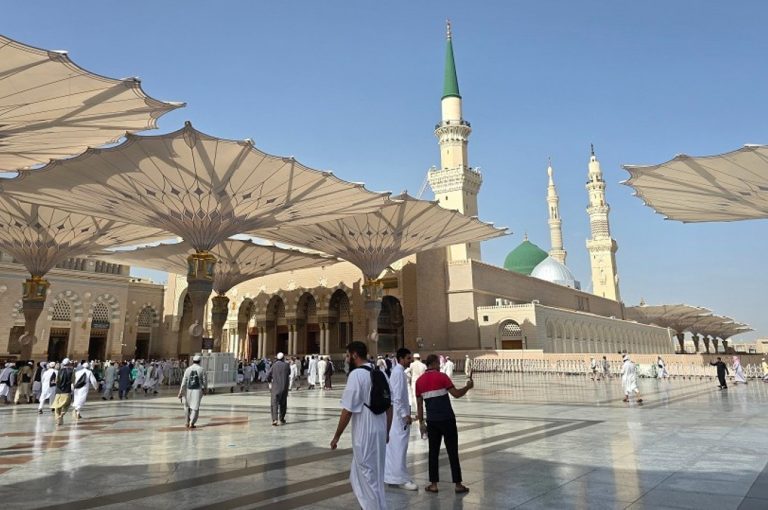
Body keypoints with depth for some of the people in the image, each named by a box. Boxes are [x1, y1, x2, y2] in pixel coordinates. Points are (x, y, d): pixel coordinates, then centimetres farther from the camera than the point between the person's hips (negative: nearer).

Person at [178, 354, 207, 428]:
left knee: (187, 406, 21)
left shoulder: (188, 369, -3)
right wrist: (205, 389, 17)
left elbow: (184, 382, -5)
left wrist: (180, 392, -2)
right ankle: (191, 423, -7)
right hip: (198, 391, -2)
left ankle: (187, 422, 27)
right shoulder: (201, 370, -5)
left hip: (188, 390, 2)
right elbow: (205, 381, -1)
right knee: (195, 407, 3)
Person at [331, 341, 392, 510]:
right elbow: (389, 407, 12)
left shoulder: (356, 374, -15)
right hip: (380, 431, 7)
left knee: (368, 477, 7)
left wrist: (336, 436, -6)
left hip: (365, 433, -7)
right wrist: (387, 432, 21)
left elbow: (347, 410, -16)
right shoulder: (381, 373, 7)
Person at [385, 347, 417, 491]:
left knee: (393, 445, 15)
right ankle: (401, 479, 3)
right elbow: (398, 397, -22)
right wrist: (405, 414, -20)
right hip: (399, 414, -10)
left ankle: (389, 475, 24)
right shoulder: (399, 372, -17)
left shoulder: (398, 371, 12)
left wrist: (406, 411, 16)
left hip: (397, 414, 10)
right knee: (399, 446, -4)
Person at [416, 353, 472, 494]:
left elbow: (419, 404, 7)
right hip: (447, 419, -4)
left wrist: (421, 422, 13)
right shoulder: (441, 376, -8)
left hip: (432, 421, 4)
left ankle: (433, 484, 14)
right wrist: (468, 387, 5)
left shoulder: (419, 381, 5)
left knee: (433, 452, 12)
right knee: (452, 452, 4)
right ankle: (458, 485, 10)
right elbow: (456, 394, -11)